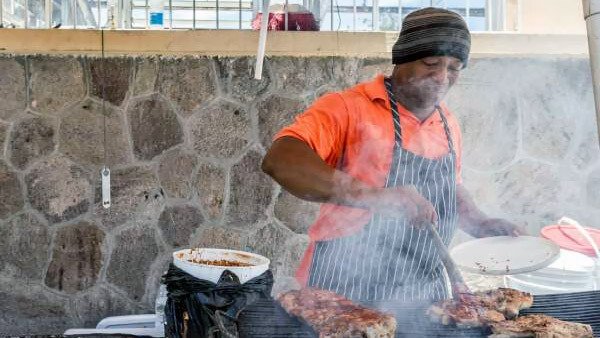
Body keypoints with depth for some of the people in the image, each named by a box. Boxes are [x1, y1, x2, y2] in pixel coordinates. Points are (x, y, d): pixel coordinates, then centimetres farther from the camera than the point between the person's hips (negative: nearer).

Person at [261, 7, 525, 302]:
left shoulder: (448, 124, 7)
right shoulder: (349, 108, -15)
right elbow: (279, 160, -30)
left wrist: (481, 225, 5)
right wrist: (371, 196, -40)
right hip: (347, 291, -6)